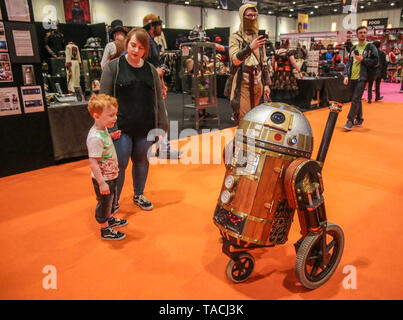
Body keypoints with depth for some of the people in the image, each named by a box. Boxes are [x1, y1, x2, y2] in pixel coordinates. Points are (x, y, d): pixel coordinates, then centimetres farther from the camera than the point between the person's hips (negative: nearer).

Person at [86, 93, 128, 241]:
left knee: (111, 199, 27)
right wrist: (101, 183, -28)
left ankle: (110, 219, 50)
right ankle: (105, 230, 26)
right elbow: (93, 162, -29)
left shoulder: (104, 129, 1)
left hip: (110, 176, 10)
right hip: (102, 179, -10)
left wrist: (112, 136, 9)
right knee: (104, 203, 8)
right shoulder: (95, 137, -29)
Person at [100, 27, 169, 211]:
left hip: (145, 128, 3)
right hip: (122, 128, -3)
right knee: (120, 164, 2)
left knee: (142, 162, 15)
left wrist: (162, 126, 6)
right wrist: (110, 126, -12)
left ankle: (139, 196, 35)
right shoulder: (114, 67, -2)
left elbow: (159, 100, 10)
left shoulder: (151, 70, 8)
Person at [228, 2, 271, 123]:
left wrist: (266, 84, 10)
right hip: (243, 82, -5)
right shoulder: (236, 37, -1)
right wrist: (250, 48, -30)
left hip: (258, 82, 5)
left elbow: (264, 63, 17)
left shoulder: (258, 38, 15)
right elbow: (234, 60, -17)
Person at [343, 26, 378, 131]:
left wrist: (362, 59, -13)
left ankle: (350, 121, -13)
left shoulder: (371, 47, 2)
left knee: (355, 99, -13)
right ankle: (359, 120, 22)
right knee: (356, 100, 12)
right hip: (352, 78, 5)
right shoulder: (353, 48, 15)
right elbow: (349, 62, 13)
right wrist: (346, 75, 2)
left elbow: (375, 61, -3)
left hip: (362, 78, -5)